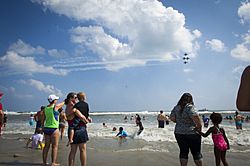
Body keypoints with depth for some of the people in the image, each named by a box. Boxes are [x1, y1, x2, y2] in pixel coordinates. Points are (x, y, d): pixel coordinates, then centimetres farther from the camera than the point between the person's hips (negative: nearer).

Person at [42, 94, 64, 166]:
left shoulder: (45, 108, 5)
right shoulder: (55, 106, -12)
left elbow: (42, 120, 10)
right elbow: (63, 103, 7)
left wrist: (43, 128, 21)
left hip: (46, 128, 7)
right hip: (54, 129, -7)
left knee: (47, 145, 13)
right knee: (55, 146, 1)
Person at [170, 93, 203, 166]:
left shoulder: (176, 108, 2)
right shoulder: (190, 107, -14)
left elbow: (172, 118, 5)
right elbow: (195, 117, -26)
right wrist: (199, 127, -12)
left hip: (179, 133, 4)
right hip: (192, 133, -4)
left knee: (183, 152, 13)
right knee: (196, 153, 11)